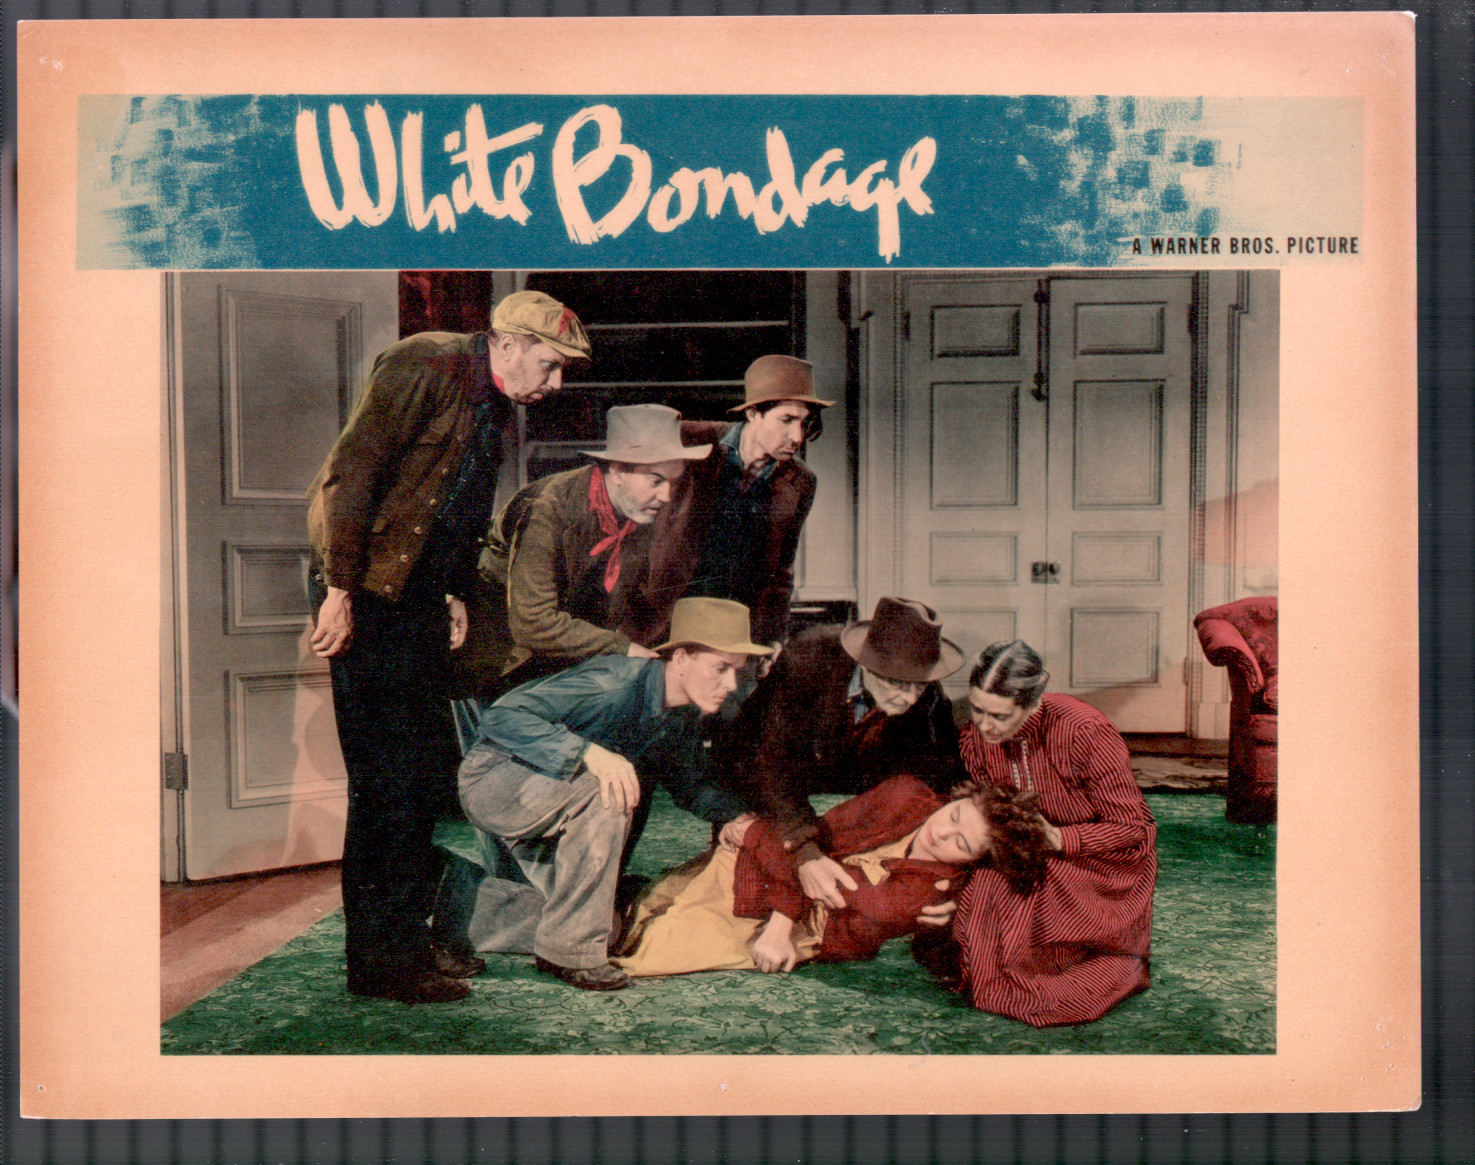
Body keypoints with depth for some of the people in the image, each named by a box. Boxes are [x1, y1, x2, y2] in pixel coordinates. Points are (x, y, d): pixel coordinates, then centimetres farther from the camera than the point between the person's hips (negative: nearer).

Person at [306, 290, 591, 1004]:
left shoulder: (499, 410, 15)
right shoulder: (424, 367, -12)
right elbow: (354, 471, -19)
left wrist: (454, 594, 14)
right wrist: (340, 590, -22)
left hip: (420, 600, 9)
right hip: (366, 597, -9)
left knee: (430, 772, 11)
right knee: (386, 779, -6)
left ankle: (406, 937, 23)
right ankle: (378, 960, 4)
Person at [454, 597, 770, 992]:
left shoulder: (685, 715, -5)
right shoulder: (614, 681, -31)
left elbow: (690, 785, 11)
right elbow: (499, 717, -36)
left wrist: (739, 816, -9)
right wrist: (589, 752, -47)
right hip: (495, 779, -8)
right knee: (605, 795, -35)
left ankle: (475, 905, 27)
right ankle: (572, 950, -22)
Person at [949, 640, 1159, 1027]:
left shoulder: (1086, 732, -26)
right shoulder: (975, 738, -9)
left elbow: (1133, 830, -17)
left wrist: (1057, 838, -29)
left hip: (1102, 862, -5)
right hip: (1031, 863, 5)